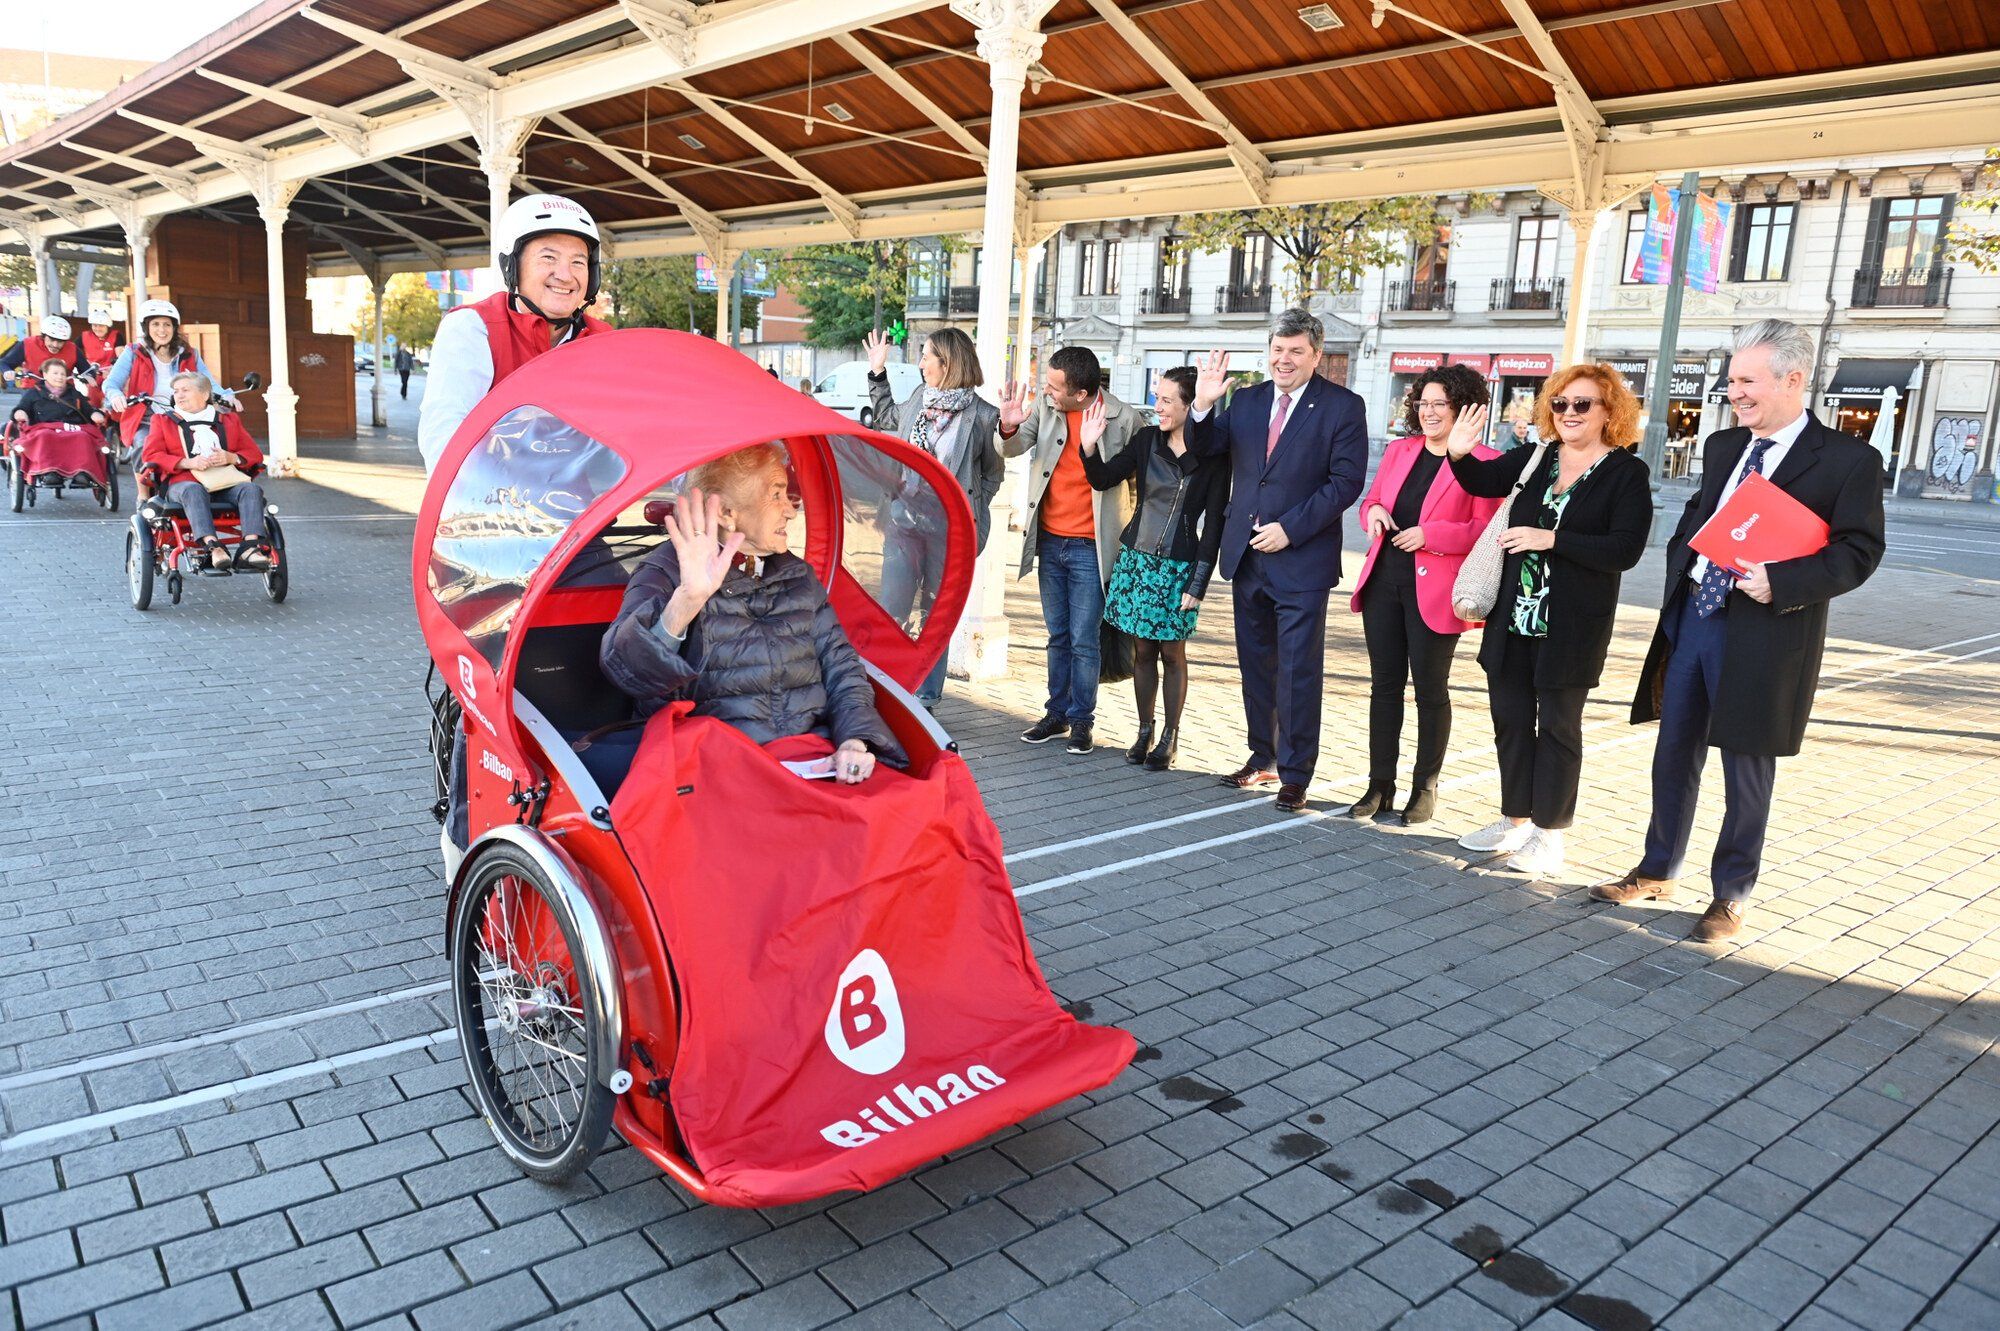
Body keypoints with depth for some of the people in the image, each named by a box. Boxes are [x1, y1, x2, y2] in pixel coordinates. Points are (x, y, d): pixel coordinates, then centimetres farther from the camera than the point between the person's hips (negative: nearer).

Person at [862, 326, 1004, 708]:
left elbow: (994, 472, 5)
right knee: (891, 610, -2)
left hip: (950, 529, -3)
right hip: (905, 519, 3)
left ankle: (926, 699, 17)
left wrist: (969, 509, -3)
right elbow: (887, 420, 29)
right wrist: (877, 372, 24)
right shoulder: (918, 398, 7)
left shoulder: (982, 415, -6)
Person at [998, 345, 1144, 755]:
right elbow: (1015, 448, -4)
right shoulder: (1045, 407, -1)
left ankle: (1081, 720, 14)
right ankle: (1056, 714, 25)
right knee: (1058, 636, 15)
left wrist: (1121, 523, -4)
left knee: (1084, 641, 0)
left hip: (1090, 548, -4)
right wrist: (1009, 427, -26)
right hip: (1050, 540, 4)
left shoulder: (1123, 419, -11)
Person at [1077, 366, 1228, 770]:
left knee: (1172, 652, 4)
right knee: (1142, 650, 9)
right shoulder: (1147, 439, 3)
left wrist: (1198, 582, -10)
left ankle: (1170, 738, 17)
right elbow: (1104, 479, 6)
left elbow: (1214, 522, -7)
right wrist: (1089, 449, -14)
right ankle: (1144, 732, 22)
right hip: (1136, 556, 4)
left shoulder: (1213, 456, -8)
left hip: (1179, 566, -3)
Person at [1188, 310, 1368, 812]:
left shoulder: (1343, 407, -5)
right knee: (1256, 666, 14)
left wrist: (1290, 528, -17)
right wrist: (1203, 405, -12)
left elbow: (1346, 482, -11)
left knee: (1299, 671, -1)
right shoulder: (1245, 400, 9)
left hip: (1302, 559, -5)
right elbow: (1205, 450, 6)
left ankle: (1295, 775, 9)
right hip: (1247, 555, 5)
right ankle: (1262, 759, 27)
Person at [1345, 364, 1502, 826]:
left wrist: (1430, 535, -19)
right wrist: (1373, 512, -3)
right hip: (1383, 580, 6)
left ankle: (1425, 788, 18)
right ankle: (1380, 785, 18)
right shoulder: (1398, 451, 12)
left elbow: (1486, 528, -10)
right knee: (1384, 683, 9)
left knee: (1430, 688, 5)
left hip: (1434, 590, -5)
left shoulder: (1483, 461, -6)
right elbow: (1370, 500, 20)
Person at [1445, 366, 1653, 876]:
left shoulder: (1627, 474, -7)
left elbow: (1625, 549, -17)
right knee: (1510, 717, 11)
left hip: (1572, 625, -5)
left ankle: (1548, 832, 16)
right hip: (1513, 616, 5)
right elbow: (1483, 481, 20)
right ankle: (1515, 819, 26)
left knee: (1558, 724, 5)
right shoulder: (1533, 459, 6)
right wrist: (1459, 454, -1)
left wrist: (1552, 539, -22)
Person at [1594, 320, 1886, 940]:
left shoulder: (1848, 460, -7)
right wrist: (1679, 573, 5)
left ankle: (1731, 894, 20)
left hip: (1762, 633, -6)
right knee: (1674, 755, 14)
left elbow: (1859, 550, -11)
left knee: (1746, 771, 5)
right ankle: (1658, 871, 29)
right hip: (1692, 616, 6)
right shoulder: (1722, 446, 12)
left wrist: (1781, 583, -24)